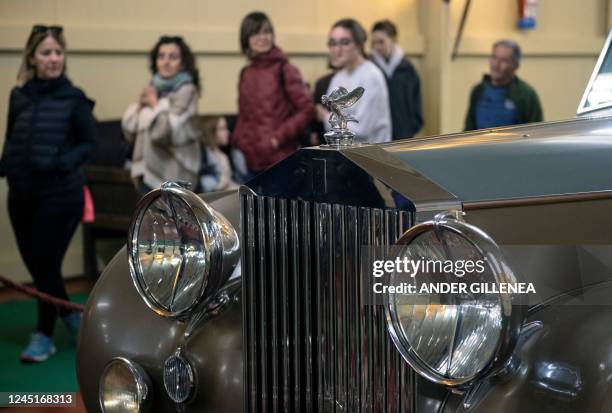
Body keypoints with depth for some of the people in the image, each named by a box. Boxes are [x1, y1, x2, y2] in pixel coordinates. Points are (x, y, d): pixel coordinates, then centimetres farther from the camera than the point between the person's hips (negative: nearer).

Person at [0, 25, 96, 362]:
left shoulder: (73, 97, -8)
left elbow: (88, 143, -3)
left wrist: (62, 164, -18)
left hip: (60, 195, -5)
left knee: (46, 264, 0)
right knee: (34, 263, 11)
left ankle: (44, 335, 18)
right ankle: (71, 317, 32)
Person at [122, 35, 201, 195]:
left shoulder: (186, 91, -8)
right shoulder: (154, 88, 12)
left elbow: (167, 131, -18)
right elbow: (129, 130, 12)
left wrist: (155, 104, -5)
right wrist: (140, 104, -2)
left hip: (172, 176, -7)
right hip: (148, 172, 7)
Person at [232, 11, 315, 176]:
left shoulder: (284, 70, -5)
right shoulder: (246, 74, 12)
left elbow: (307, 110, -9)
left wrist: (279, 137, -14)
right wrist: (239, 141, 4)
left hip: (280, 160, -6)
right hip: (253, 161, 6)